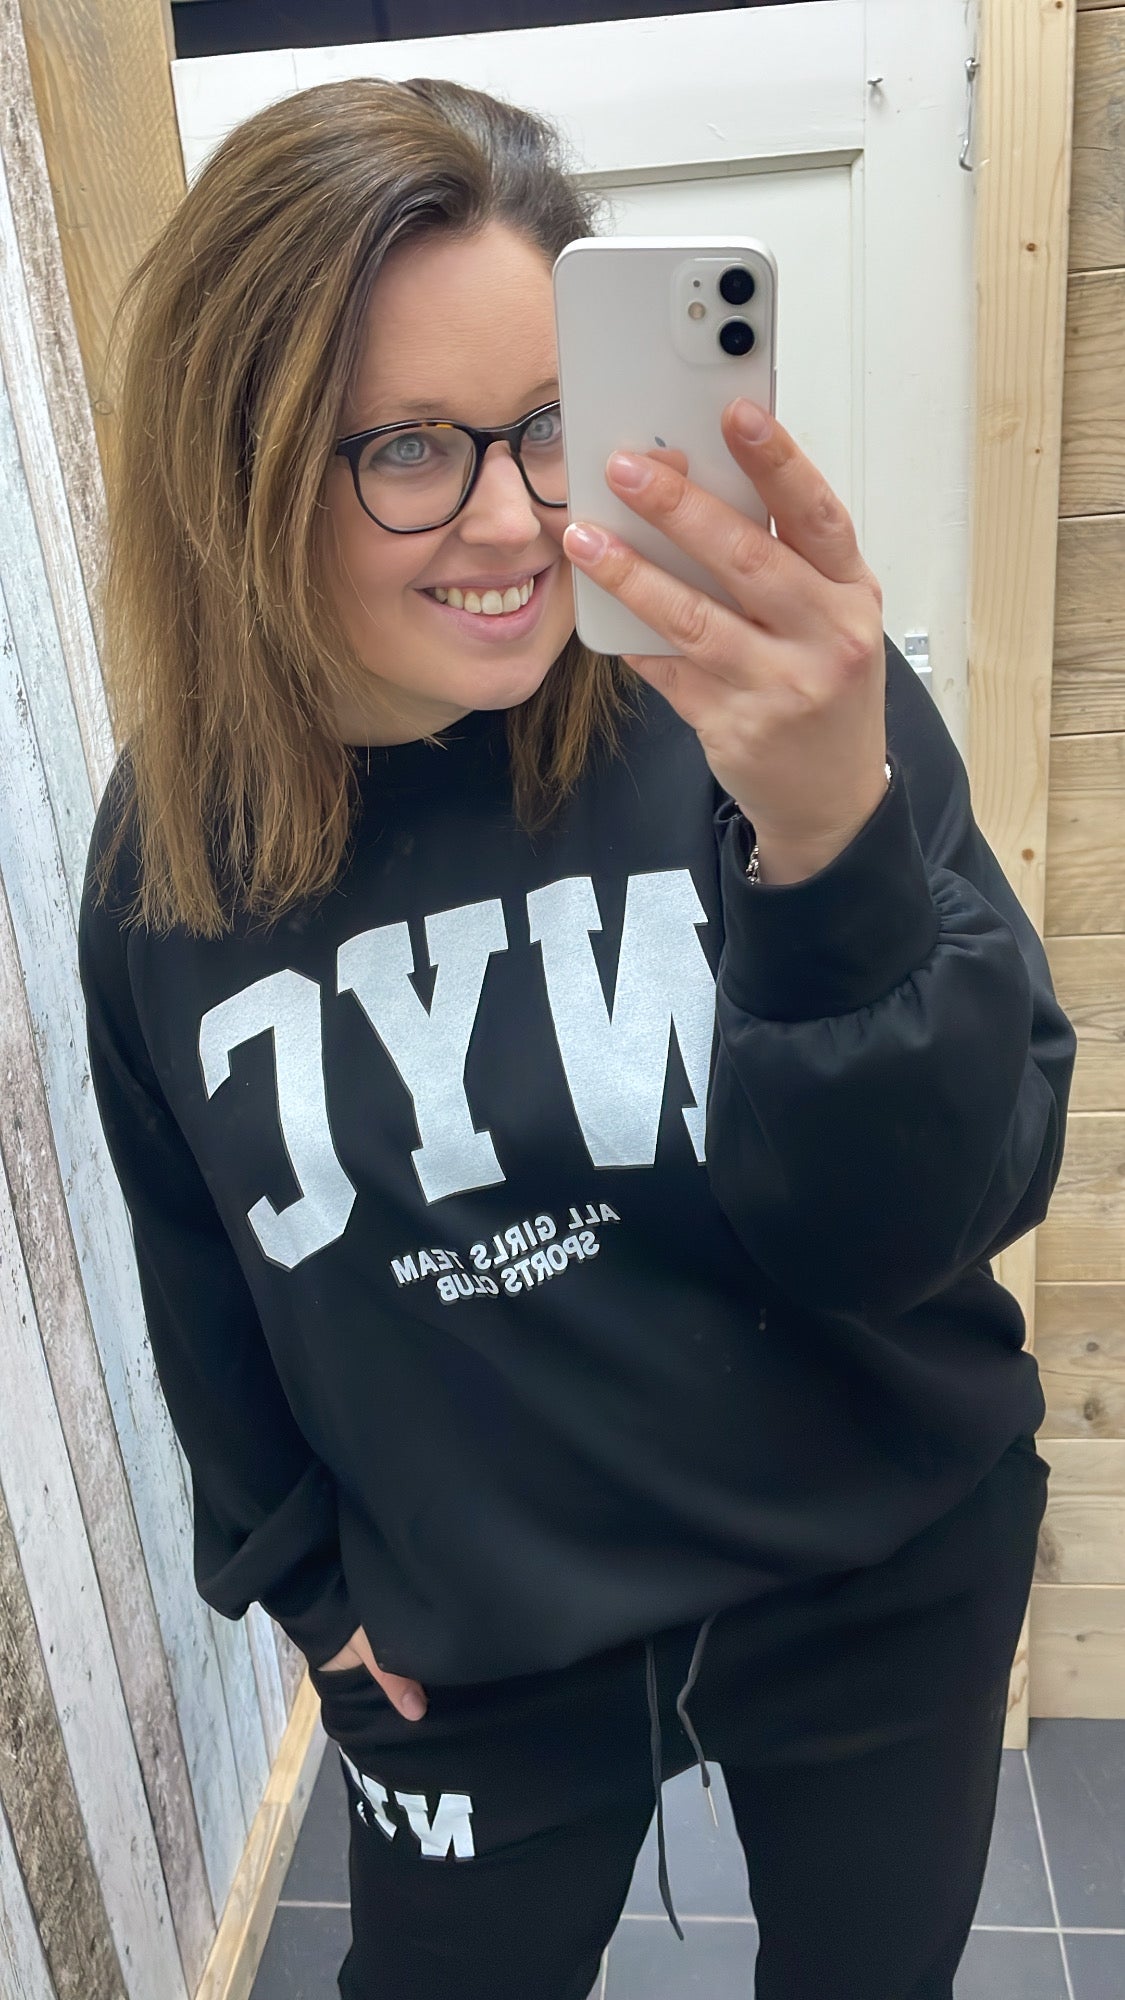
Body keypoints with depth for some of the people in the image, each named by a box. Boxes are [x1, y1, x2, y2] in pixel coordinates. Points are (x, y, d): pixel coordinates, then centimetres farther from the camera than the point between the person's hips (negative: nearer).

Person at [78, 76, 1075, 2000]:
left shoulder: (765, 703, -19)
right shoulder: (169, 853, -11)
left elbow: (937, 1213, -25)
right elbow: (198, 1272, 3)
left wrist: (835, 841, -41)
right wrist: (301, 1575, 7)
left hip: (876, 1589, 0)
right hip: (464, 1650, 2)